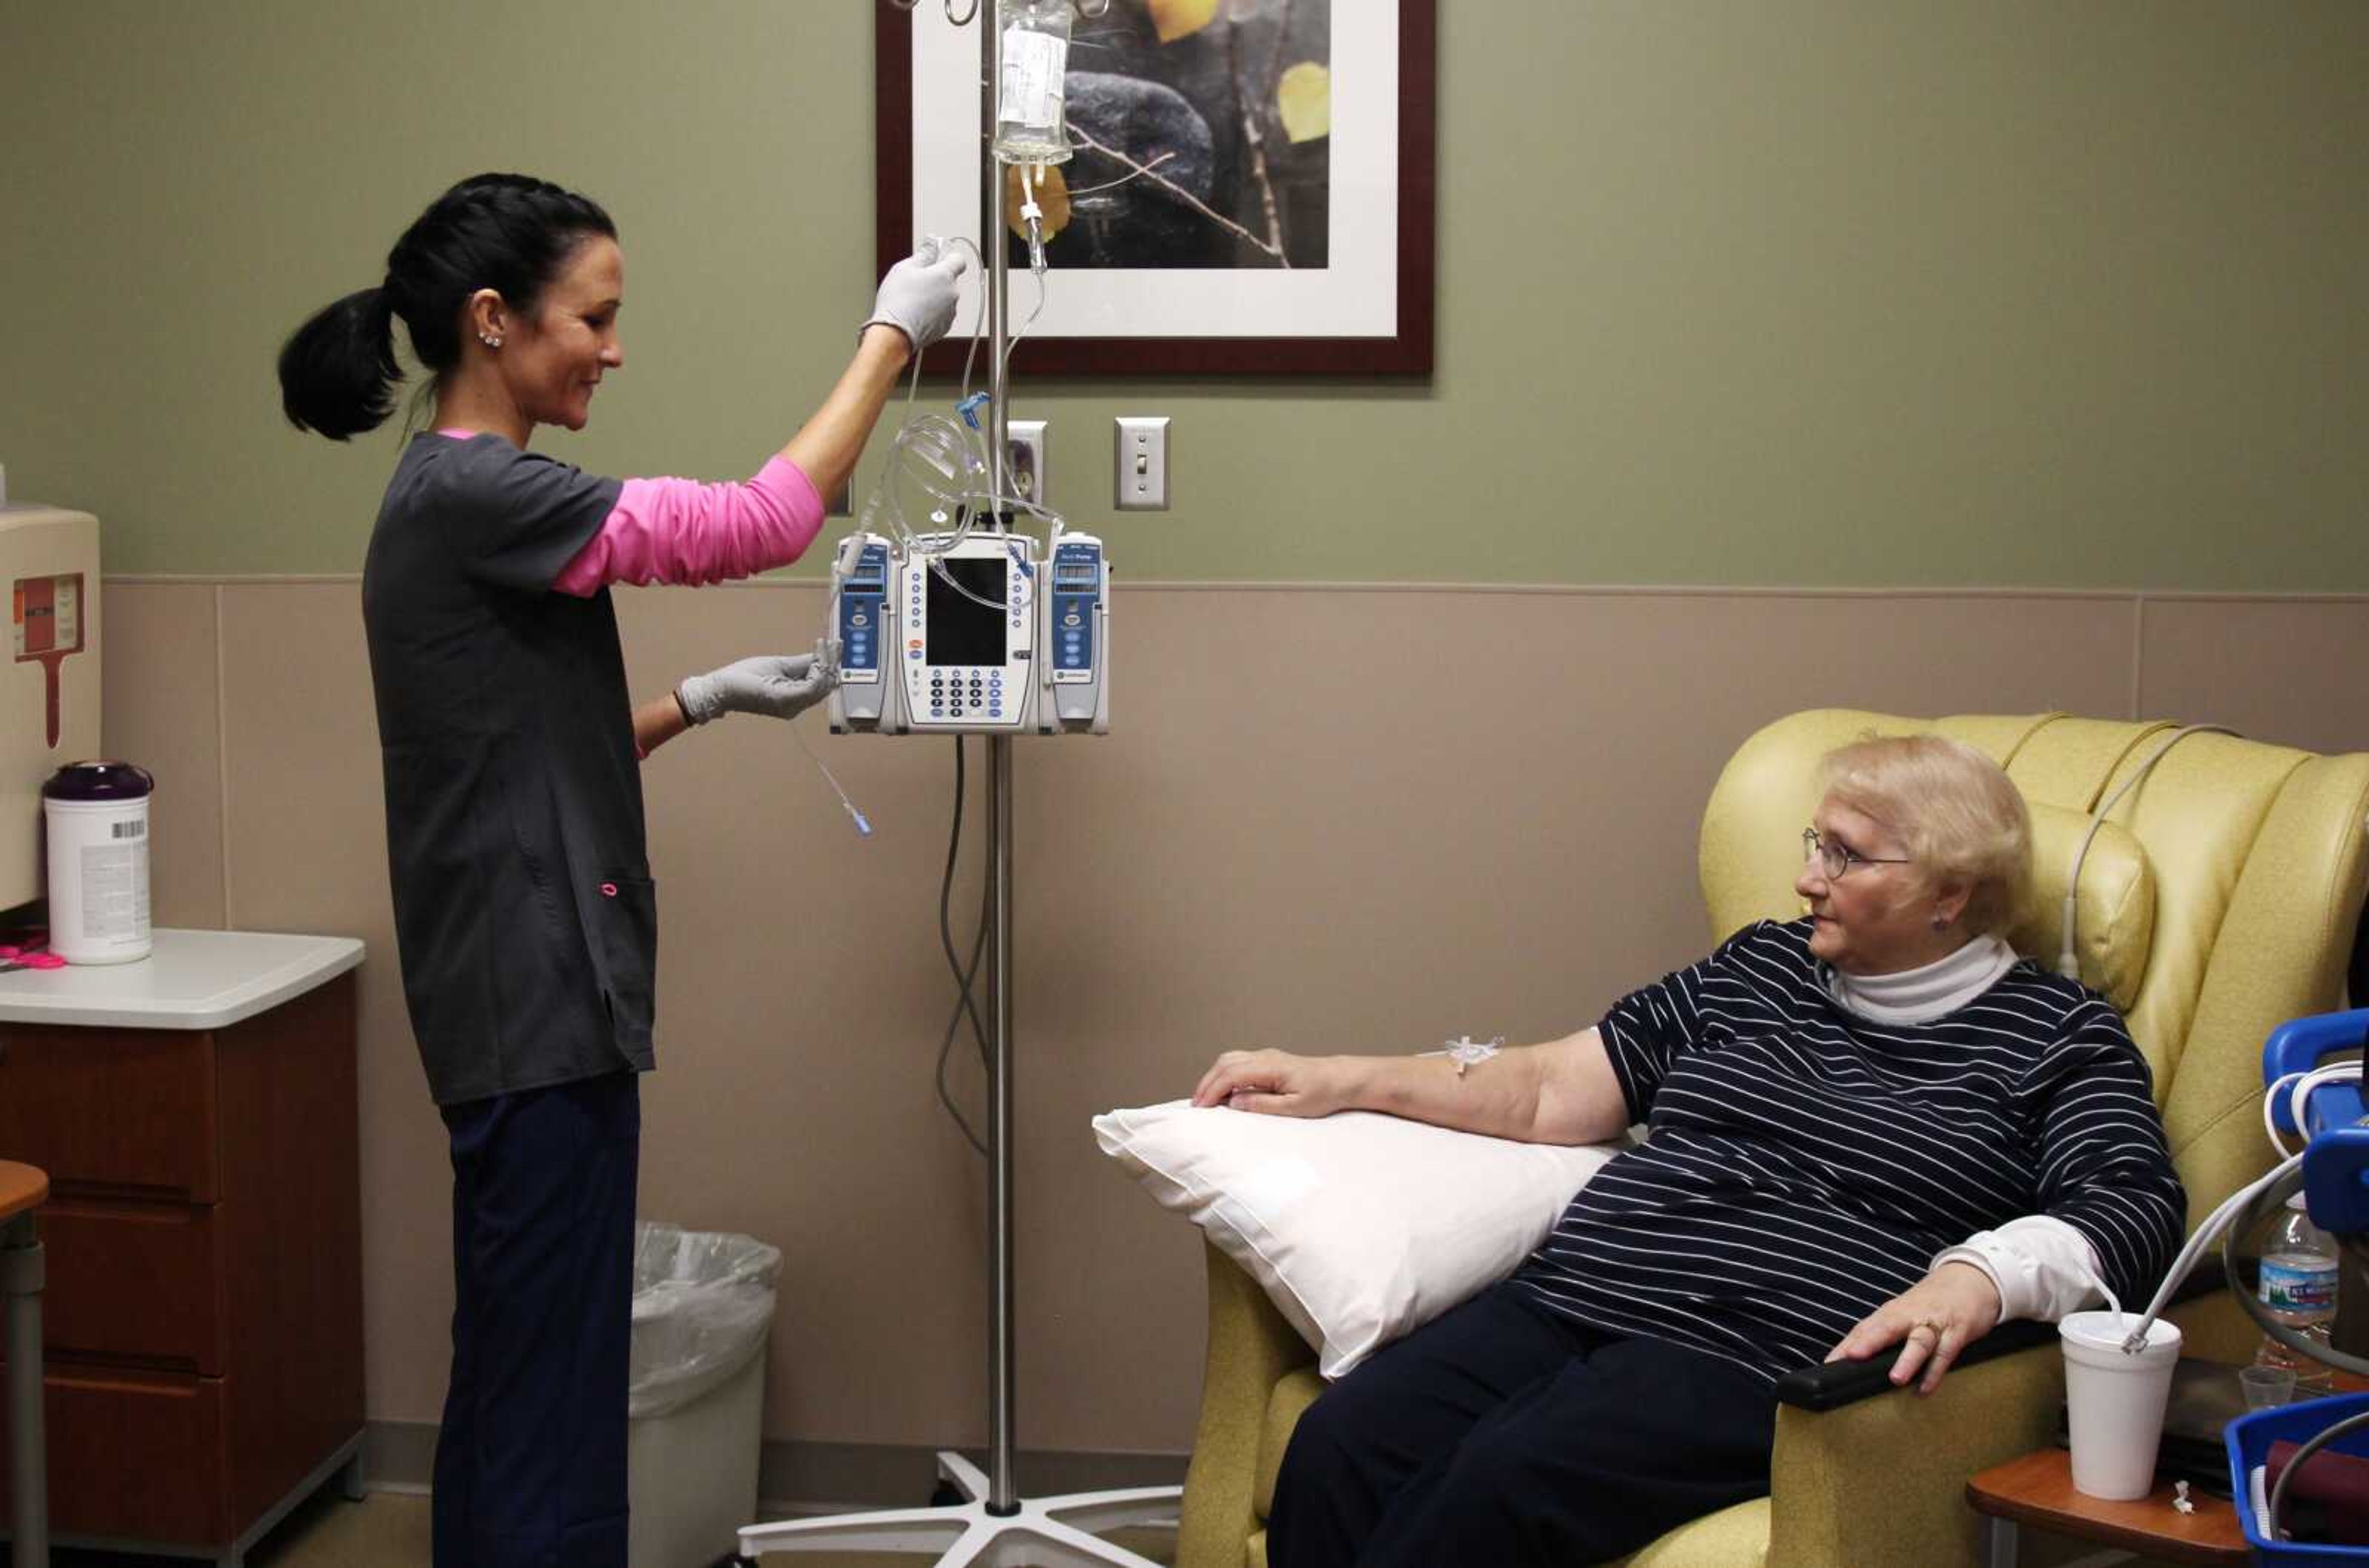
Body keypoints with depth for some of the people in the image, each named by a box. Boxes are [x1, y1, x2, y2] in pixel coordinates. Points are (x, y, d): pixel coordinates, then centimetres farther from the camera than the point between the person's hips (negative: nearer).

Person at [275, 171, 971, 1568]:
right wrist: (891, 338, -9)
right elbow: (757, 526, -18)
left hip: (527, 1003, 10)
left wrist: (705, 702, 11)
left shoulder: (459, 496, 15)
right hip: (540, 1001, -10)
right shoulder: (469, 494, -16)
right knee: (555, 1398, -5)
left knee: (513, 1374, 16)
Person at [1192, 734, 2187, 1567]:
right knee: (1338, 1445, -25)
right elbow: (1548, 1095, 23)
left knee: (1506, 1483, -34)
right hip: (1566, 1298, 5)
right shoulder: (1760, 969, 24)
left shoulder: (2056, 1035, 9)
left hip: (1756, 1355, -5)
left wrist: (1979, 1276, -26)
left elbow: (2134, 1209, -6)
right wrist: (1338, 1082, 16)